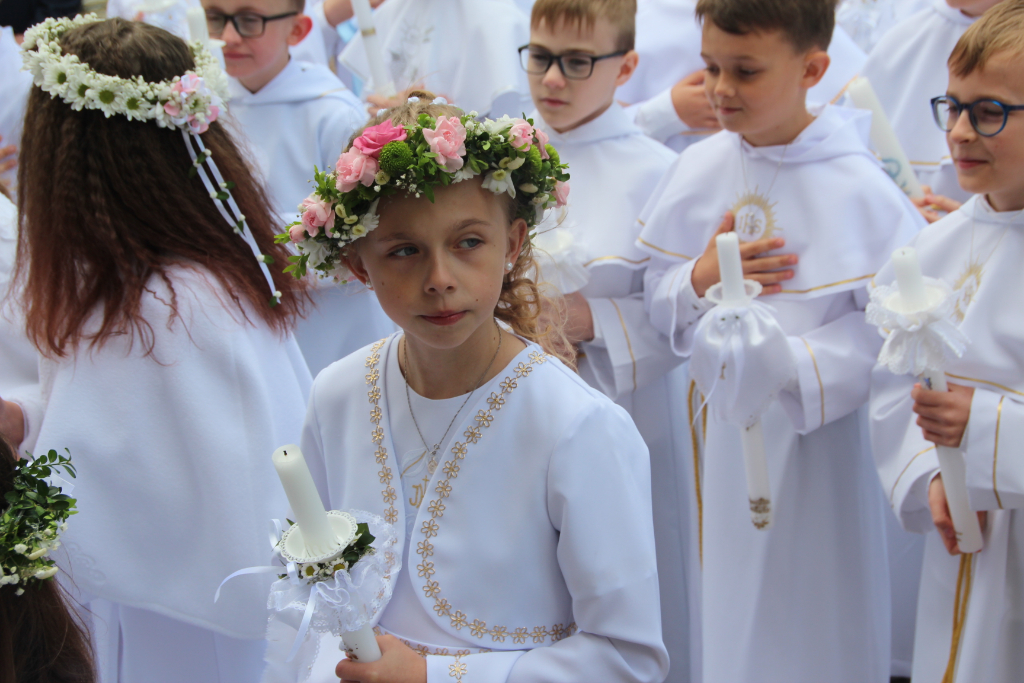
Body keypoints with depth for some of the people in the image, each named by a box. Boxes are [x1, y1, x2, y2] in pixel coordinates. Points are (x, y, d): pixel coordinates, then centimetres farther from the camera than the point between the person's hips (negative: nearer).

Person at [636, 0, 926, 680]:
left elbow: (890, 326, -17)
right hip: (722, 429, 4)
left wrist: (792, 365, -28)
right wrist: (699, 279, -13)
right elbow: (659, 296, 7)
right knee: (730, 611, 14)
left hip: (816, 438, -4)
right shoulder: (699, 170, 0)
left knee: (816, 620, 6)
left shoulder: (859, 189, -15)